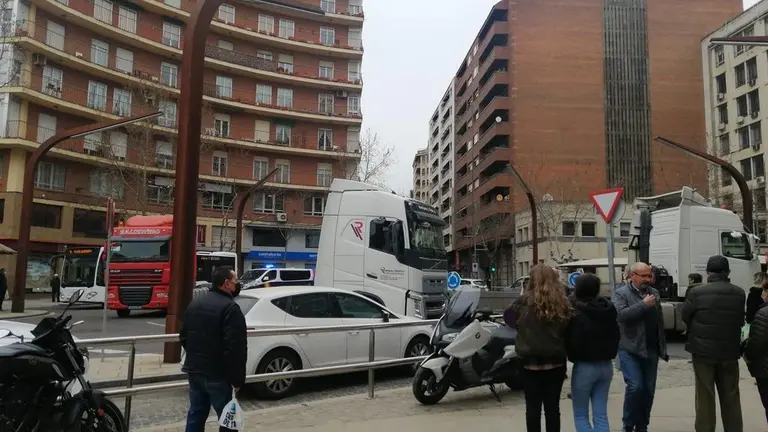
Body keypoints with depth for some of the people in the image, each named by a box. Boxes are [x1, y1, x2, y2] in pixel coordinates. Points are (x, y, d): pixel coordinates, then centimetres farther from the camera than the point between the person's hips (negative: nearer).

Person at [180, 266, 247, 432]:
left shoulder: (195, 303, 10)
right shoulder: (230, 308, -18)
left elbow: (183, 336, 20)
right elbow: (235, 348, -23)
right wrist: (237, 379, -16)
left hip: (194, 370, 8)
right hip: (217, 374, -8)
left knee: (196, 414, 17)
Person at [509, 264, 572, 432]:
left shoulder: (524, 301, -10)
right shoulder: (562, 303, -3)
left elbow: (511, 320, 5)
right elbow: (568, 331, 3)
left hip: (530, 361, -2)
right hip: (555, 361, 2)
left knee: (533, 407, 7)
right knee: (552, 407, 11)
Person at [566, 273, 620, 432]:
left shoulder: (576, 312, -18)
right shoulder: (608, 309, 3)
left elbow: (572, 341, -17)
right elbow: (615, 337, 14)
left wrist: (572, 357, 1)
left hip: (585, 366, -6)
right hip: (606, 365, 6)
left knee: (580, 415, 7)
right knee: (601, 415, 12)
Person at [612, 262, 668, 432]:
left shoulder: (654, 292, 12)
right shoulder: (620, 293, -5)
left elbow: (660, 321, 16)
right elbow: (621, 315, -22)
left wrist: (663, 347, 15)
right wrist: (644, 304, -19)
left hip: (651, 350, 6)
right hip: (630, 350, -5)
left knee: (649, 390, 8)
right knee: (635, 386, -12)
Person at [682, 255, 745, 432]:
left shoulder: (697, 292, -14)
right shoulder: (739, 293, -3)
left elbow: (685, 317, -2)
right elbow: (741, 320, 8)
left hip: (703, 349, -3)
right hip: (730, 350, 3)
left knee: (705, 396, 5)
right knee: (731, 396, 15)